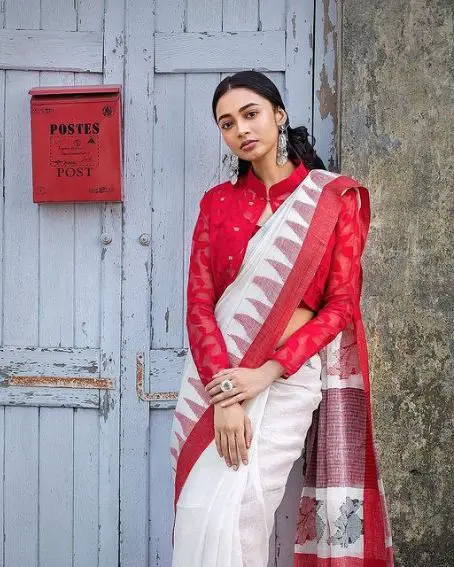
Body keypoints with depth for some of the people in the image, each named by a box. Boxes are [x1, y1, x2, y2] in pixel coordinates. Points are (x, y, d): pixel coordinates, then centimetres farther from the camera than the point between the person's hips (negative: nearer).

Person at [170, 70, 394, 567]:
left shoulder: (335, 198, 1)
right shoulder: (217, 203, 8)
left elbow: (341, 305, -4)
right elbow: (199, 305, 0)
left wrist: (266, 373, -15)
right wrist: (223, 391, -15)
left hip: (289, 373, -3)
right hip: (215, 372, 3)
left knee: (229, 516, -14)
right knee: (202, 517, 0)